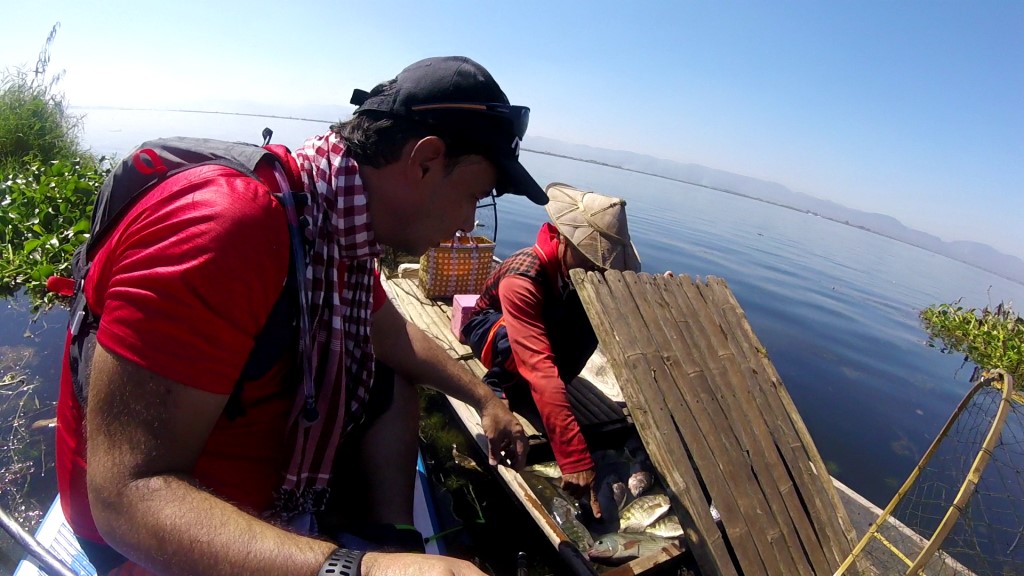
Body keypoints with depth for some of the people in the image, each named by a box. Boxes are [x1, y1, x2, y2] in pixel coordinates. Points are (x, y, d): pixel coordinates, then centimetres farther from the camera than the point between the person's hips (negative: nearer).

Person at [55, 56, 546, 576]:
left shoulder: (344, 223, -6)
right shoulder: (225, 226, -33)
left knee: (395, 388, 14)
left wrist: (484, 398, 16)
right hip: (158, 532, -8)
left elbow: (393, 336, 11)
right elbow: (127, 494, -33)